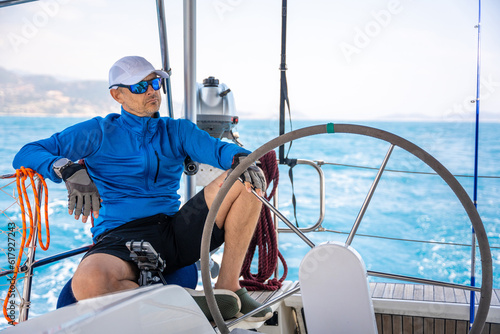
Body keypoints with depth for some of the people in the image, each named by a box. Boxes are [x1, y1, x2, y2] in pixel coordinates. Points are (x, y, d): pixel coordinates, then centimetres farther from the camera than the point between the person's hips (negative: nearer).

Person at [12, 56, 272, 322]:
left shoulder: (177, 130, 16)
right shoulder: (99, 132, 7)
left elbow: (218, 148, -1)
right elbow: (26, 154, 1)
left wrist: (240, 157, -25)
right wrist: (69, 170, -20)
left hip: (176, 232, 3)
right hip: (119, 238, -3)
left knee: (249, 178, -12)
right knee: (87, 284, -38)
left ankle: (228, 287, -11)